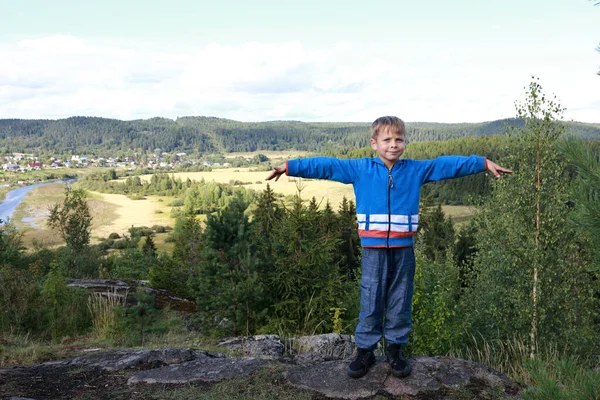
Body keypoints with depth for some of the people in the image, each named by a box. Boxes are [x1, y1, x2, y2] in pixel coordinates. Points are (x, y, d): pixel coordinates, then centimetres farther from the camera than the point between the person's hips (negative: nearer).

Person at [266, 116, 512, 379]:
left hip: (403, 250, 2)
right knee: (370, 302, 5)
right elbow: (324, 166, -1)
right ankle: (365, 350, 20)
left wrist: (484, 163, 11)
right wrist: (289, 167, -4)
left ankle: (395, 349, 27)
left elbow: (449, 164, 10)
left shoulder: (416, 169, 6)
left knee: (400, 302, 11)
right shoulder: (359, 169, 1)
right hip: (373, 249, -2)